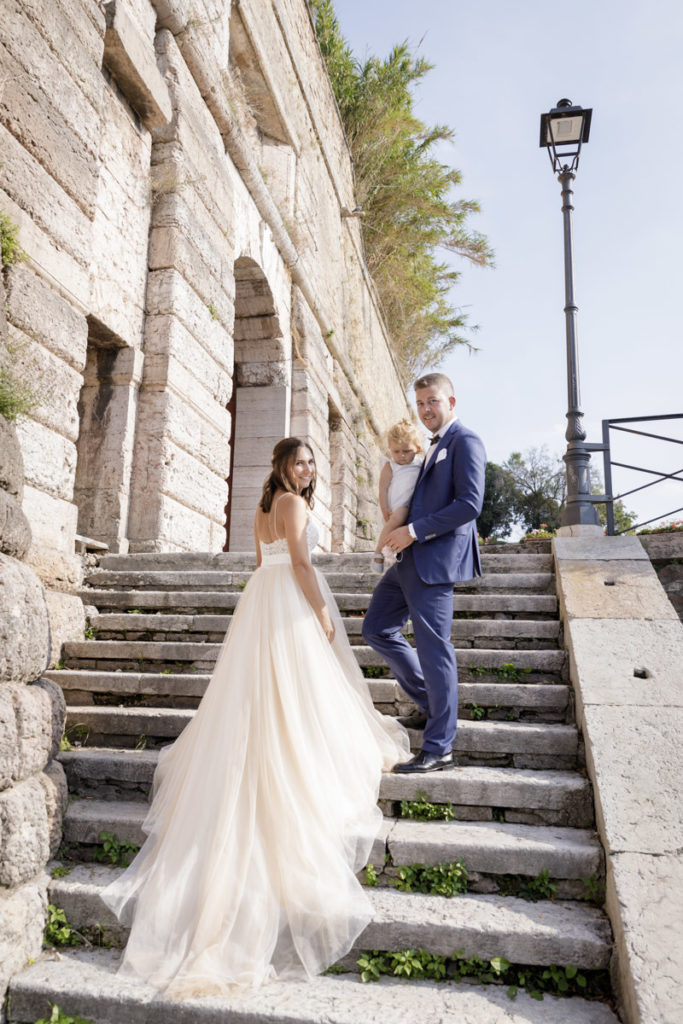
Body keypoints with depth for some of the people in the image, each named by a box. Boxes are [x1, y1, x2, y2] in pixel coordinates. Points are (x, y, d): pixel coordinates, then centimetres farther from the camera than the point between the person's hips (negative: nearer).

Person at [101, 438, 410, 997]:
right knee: (295, 694, -4)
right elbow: (300, 563, -17)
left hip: (261, 596, 9)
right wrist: (322, 612, -13)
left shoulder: (263, 508, 18)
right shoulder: (292, 502, -10)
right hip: (290, 601, -9)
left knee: (257, 693, 18)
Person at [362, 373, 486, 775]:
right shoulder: (435, 445, 20)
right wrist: (402, 533, 11)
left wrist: (414, 530, -18)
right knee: (377, 628, 15)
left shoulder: (465, 441, -8)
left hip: (435, 559, -10)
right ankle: (430, 701, 26)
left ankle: (439, 749, 8)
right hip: (411, 558, 10)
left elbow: (470, 503, -19)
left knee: (434, 649, -4)